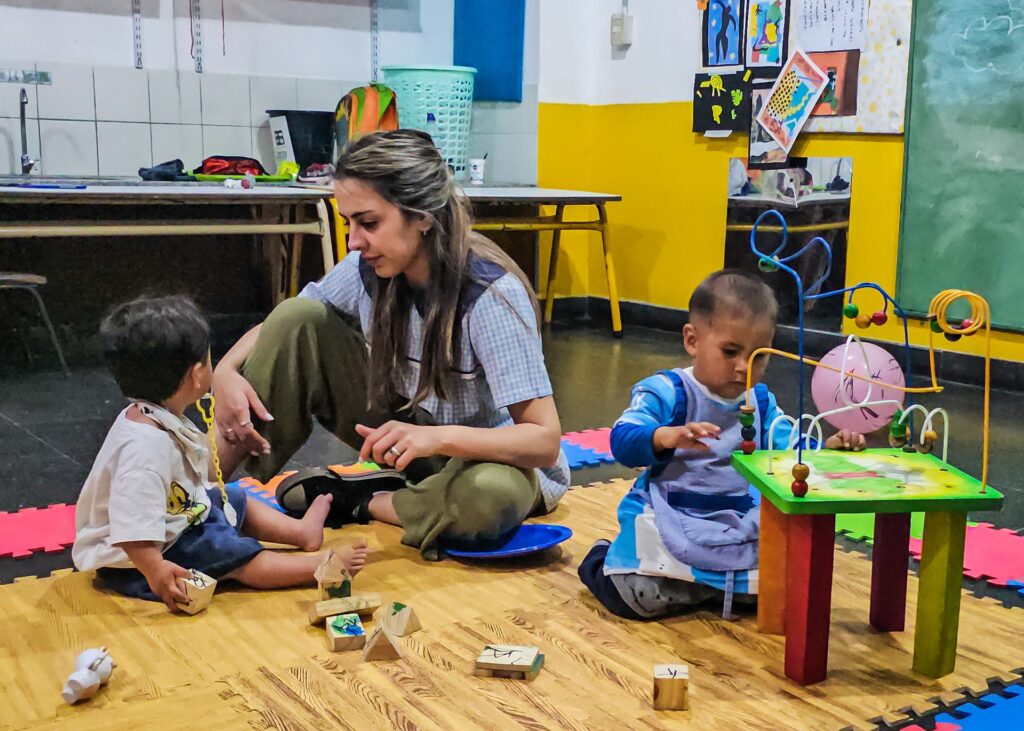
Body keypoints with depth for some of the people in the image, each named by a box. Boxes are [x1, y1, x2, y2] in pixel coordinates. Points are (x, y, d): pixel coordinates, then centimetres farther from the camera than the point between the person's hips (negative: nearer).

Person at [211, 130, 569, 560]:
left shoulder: (491, 295, -28)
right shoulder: (368, 269, -13)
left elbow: (545, 439, -30)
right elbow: (279, 328, 2)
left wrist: (440, 438, -45)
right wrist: (226, 371, -19)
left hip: (486, 458, -4)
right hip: (408, 432, 5)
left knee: (493, 495, -42)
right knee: (299, 319, -12)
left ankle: (356, 502, -13)